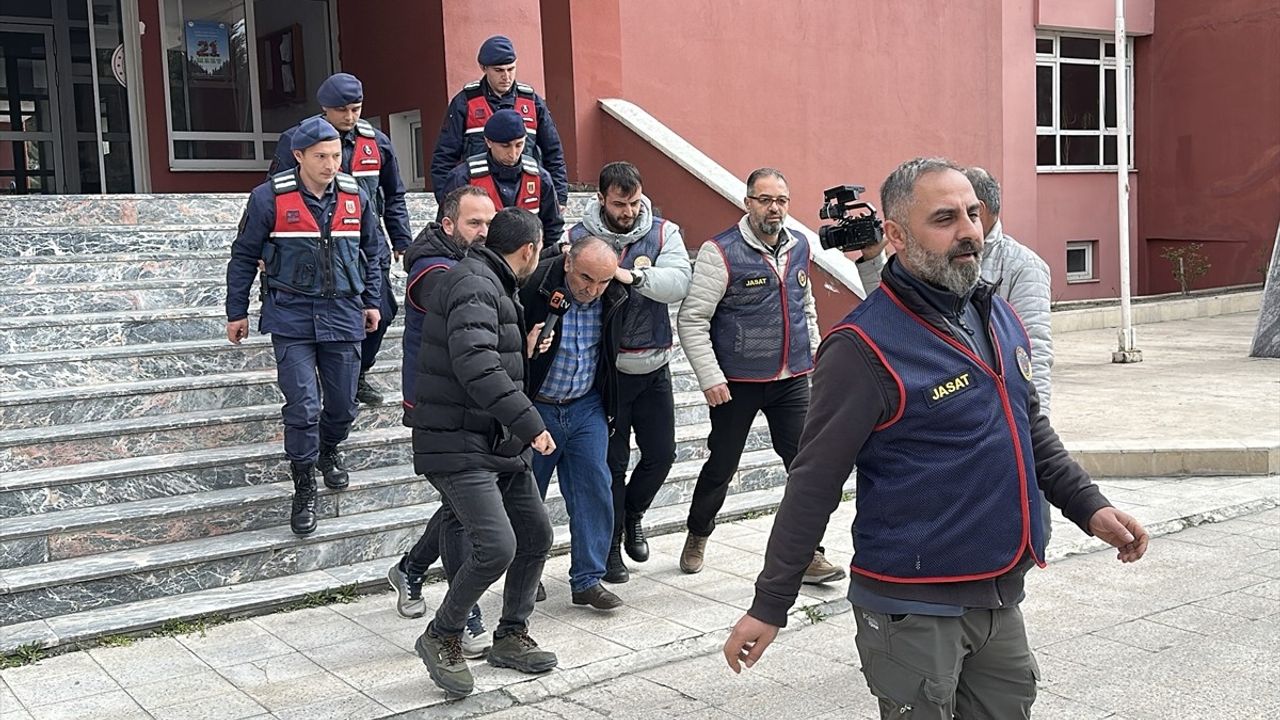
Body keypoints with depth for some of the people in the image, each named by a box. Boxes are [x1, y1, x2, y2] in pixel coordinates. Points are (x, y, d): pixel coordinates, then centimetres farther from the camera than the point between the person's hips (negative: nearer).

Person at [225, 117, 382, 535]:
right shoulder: (270, 198, -7)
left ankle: (328, 452, 41)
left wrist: (372, 301, 17)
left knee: (343, 404, 10)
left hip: (343, 314, 3)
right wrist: (237, 312, 4)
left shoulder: (355, 196, 3)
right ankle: (304, 490, 6)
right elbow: (244, 256, 2)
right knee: (302, 405, -9)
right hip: (291, 316, -3)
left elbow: (370, 252, 17)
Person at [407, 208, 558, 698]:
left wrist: (524, 347, 13)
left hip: (498, 442, 11)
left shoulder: (495, 286, 17)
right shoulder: (473, 285, -17)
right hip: (458, 445, -11)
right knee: (496, 546, -18)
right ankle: (441, 637, 4)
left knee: (536, 535, 12)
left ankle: (511, 636, 27)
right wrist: (530, 424, -29)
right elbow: (476, 367, -30)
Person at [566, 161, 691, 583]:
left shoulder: (663, 233, -2)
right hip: (605, 369, -3)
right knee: (612, 460, 4)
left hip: (654, 367, 3)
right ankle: (611, 545, 21)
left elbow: (679, 282, -18)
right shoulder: (578, 238, -6)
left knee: (661, 453, 11)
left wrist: (632, 275, -31)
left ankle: (632, 515, 39)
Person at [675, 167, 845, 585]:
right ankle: (698, 536, 34)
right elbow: (692, 320, -13)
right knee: (722, 465, 10)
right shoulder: (720, 252, -12)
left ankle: (808, 554, 10)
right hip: (738, 383, -4)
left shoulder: (799, 246, 7)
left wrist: (815, 347, 18)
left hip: (792, 380, 4)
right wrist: (710, 378, -17)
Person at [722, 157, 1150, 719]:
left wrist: (1089, 506, 11)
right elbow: (814, 484, -15)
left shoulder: (997, 314, 6)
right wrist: (770, 606, -11)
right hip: (914, 609, -7)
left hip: (1001, 596, 8)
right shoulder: (866, 347, -17)